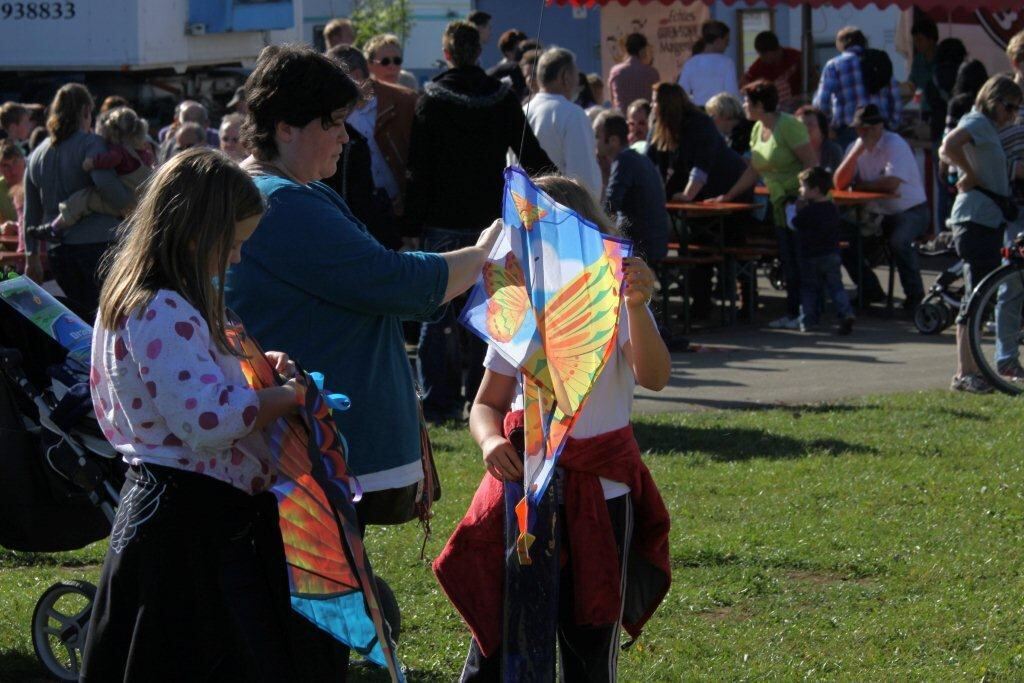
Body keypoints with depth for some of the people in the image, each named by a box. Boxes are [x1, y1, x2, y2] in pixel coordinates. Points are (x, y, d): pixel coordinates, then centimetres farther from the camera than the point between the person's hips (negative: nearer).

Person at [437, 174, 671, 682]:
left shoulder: (615, 306, -2)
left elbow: (654, 377, -19)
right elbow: (486, 404, 13)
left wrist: (637, 308, -35)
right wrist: (490, 441, -11)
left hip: (600, 496, -2)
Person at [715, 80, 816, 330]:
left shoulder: (788, 125, -14)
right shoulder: (758, 129, 12)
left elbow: (811, 162, -18)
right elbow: (753, 171, 17)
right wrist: (728, 196, 14)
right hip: (780, 202, 8)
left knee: (798, 259, -9)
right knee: (788, 260, 7)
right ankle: (793, 313, 10)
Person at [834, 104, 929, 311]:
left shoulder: (894, 144, -15)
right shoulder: (855, 148, 3)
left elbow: (892, 183, -27)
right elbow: (840, 183, -9)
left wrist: (860, 185, -11)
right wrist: (857, 151, -19)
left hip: (910, 210, -6)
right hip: (878, 214, 6)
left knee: (898, 241, -35)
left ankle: (915, 296, -16)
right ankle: (869, 291, 6)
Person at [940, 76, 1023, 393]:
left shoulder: (989, 128, 20)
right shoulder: (977, 122, -10)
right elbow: (949, 147, -29)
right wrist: (970, 176, -18)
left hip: (990, 220, 10)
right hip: (975, 219, -10)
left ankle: (971, 370, 15)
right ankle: (964, 373, -10)